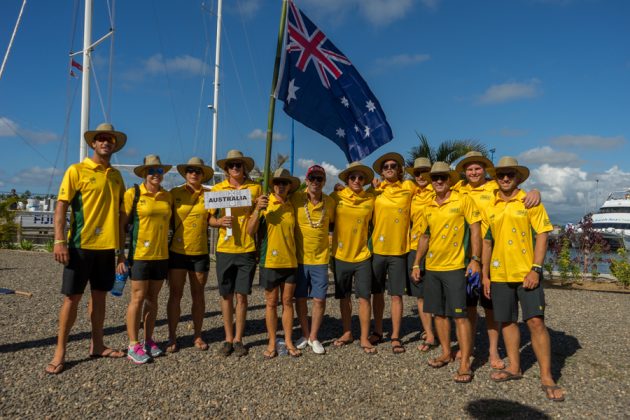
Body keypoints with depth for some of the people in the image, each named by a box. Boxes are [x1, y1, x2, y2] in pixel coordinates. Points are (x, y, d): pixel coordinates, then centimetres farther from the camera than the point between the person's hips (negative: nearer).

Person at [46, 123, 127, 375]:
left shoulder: (116, 175, 11)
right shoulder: (76, 170, -3)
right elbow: (61, 206, -8)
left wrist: (122, 242, 12)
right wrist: (59, 241, -16)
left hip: (107, 245, 5)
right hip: (81, 244, -5)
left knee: (99, 295, 12)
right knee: (72, 297, 1)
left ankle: (97, 345, 22)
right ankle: (60, 352, 12)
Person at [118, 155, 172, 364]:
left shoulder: (168, 197, 9)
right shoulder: (133, 193, -4)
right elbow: (121, 225, -5)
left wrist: (171, 251, 10)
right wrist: (121, 254, -10)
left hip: (161, 255, 4)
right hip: (139, 254, -4)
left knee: (152, 298, 10)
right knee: (138, 297, -1)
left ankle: (148, 340, 21)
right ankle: (133, 345, 8)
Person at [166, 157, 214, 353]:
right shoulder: (175, 193, 1)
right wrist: (177, 230, -10)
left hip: (200, 252, 1)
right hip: (177, 251, -1)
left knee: (198, 295, 9)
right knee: (175, 295, 4)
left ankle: (197, 336, 22)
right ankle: (172, 337, 16)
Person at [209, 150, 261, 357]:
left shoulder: (255, 188, 3)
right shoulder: (217, 189, 4)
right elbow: (210, 218, 6)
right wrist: (219, 221, -14)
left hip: (247, 249, -1)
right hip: (224, 249, 1)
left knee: (241, 295, 4)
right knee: (226, 295, 8)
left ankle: (238, 339, 18)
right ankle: (228, 339, 21)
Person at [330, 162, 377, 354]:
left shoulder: (370, 200, -2)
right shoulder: (336, 197, -4)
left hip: (362, 256, 0)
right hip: (340, 256, 1)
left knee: (364, 297, 0)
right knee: (344, 297, 12)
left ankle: (364, 338, 13)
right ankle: (347, 333, 28)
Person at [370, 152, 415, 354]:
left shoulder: (409, 187, 3)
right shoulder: (375, 189, 4)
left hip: (399, 250, -1)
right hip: (377, 249, 1)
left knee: (396, 295, 2)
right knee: (377, 292, 11)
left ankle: (395, 337, 13)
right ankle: (378, 332, 27)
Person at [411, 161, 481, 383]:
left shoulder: (463, 200, -5)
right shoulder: (428, 207, 10)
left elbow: (475, 229, -7)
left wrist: (475, 259, -14)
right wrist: (416, 264, 13)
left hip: (454, 267, -6)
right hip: (431, 268, 6)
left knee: (459, 314, -4)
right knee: (439, 312, 12)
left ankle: (465, 363, 3)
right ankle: (446, 353, 27)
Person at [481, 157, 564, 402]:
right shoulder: (490, 208, 8)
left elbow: (542, 234, -6)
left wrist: (536, 269, -14)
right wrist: (485, 274, 9)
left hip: (527, 273, -4)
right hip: (499, 274, 4)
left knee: (536, 321, -6)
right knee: (507, 321, 11)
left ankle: (546, 377, 6)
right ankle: (514, 367, 26)